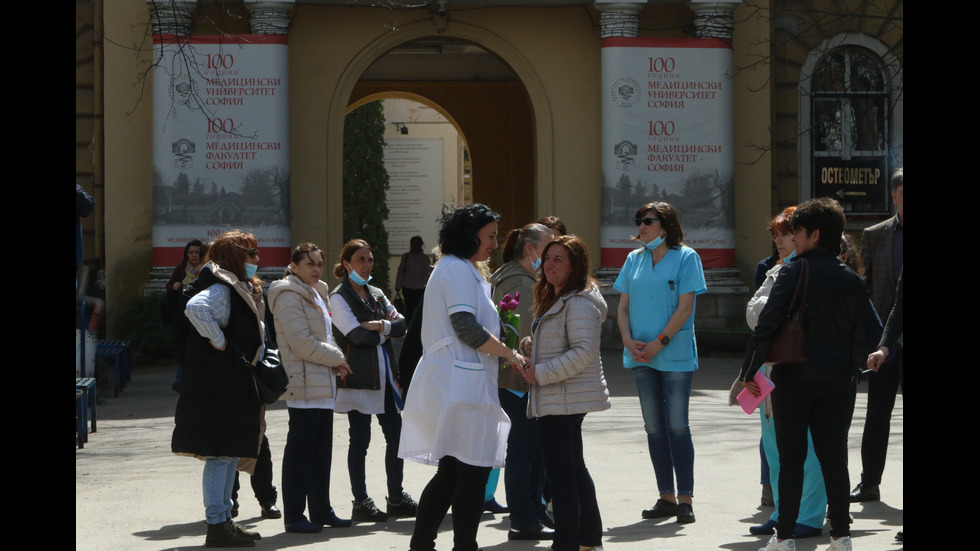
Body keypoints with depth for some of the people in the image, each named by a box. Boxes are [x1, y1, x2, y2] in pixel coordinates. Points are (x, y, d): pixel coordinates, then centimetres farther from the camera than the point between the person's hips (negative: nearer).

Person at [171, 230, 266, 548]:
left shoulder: (242, 289, 19)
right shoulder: (220, 289, -14)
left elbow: (252, 335, 29)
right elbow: (196, 308, -34)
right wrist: (219, 342, -24)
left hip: (235, 384, 11)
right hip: (219, 386, -11)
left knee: (231, 453, 14)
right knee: (220, 452, -9)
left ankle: (225, 519, 21)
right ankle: (216, 525, -7)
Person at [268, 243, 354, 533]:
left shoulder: (318, 294, 18)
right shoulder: (289, 296, -11)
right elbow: (303, 343, -18)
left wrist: (335, 362, 5)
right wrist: (337, 358, -8)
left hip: (323, 384, 9)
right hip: (304, 384, -9)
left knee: (321, 452, 13)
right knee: (299, 452, -6)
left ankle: (321, 510, 20)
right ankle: (294, 516, -3)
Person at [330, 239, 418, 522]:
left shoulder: (376, 294, 16)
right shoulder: (339, 297, -5)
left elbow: (402, 324, 5)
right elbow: (357, 334, -17)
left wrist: (381, 326, -14)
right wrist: (386, 331, -3)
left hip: (385, 374, 7)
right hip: (357, 378, -7)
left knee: (396, 436, 7)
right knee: (360, 440, -2)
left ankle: (396, 498, 16)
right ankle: (361, 503, 5)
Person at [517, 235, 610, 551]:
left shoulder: (579, 303, -15)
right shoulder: (556, 300, 19)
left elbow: (584, 352, -23)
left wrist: (541, 373, -20)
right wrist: (529, 347, 8)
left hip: (565, 398, -11)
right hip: (559, 399, 11)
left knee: (560, 472, -11)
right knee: (574, 468, 18)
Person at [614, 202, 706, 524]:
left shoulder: (685, 257, -2)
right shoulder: (634, 260, 13)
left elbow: (685, 307, -9)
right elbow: (623, 306, 12)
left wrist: (660, 342, -14)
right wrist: (628, 340, -5)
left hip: (675, 355, -5)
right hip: (641, 355, 5)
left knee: (677, 425, -6)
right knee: (654, 427, 7)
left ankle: (685, 498, -2)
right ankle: (666, 497, 13)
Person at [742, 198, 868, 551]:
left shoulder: (794, 273, -9)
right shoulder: (852, 281, 5)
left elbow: (767, 324, -12)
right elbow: (860, 336, 9)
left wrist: (750, 371, -7)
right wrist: (852, 370, 18)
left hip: (794, 377, -4)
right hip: (837, 381, 4)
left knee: (791, 459, 3)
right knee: (834, 456, 8)